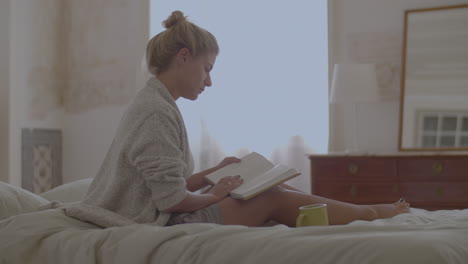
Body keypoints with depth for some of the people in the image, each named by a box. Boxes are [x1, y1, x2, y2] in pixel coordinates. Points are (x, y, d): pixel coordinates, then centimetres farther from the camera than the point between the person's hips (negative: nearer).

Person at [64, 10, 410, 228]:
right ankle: (370, 214, 12)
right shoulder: (158, 112, -21)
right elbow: (172, 199, -24)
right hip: (164, 225, -9)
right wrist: (215, 195, -7)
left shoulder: (153, 104, 11)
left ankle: (364, 212, 17)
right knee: (273, 199, -2)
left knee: (269, 185, 10)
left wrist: (212, 173, 8)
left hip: (164, 218, 9)